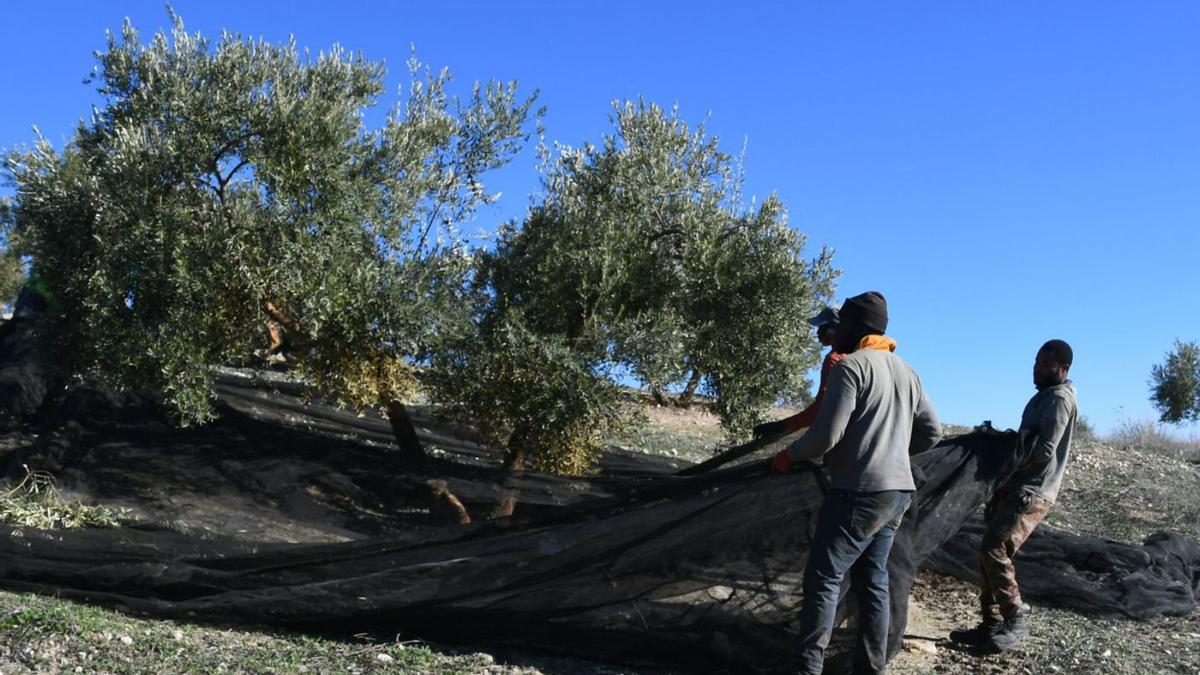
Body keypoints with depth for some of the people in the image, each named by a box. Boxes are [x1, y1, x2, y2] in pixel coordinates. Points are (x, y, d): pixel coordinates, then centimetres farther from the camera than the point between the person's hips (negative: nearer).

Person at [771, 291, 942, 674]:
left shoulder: (851, 366, -11)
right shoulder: (906, 372, 15)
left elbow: (826, 435, -18)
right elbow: (931, 432, 17)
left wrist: (789, 456, -2)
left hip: (860, 492, -8)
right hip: (898, 491, 9)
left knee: (823, 578, -4)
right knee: (871, 580, 13)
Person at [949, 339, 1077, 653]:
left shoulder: (1059, 399, -10)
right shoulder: (1043, 397, 21)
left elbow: (1044, 450, -19)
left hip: (1032, 492, -10)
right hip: (1016, 487, 10)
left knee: (994, 549, -19)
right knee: (989, 551, 7)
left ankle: (1016, 622, -9)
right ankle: (992, 625, 12)